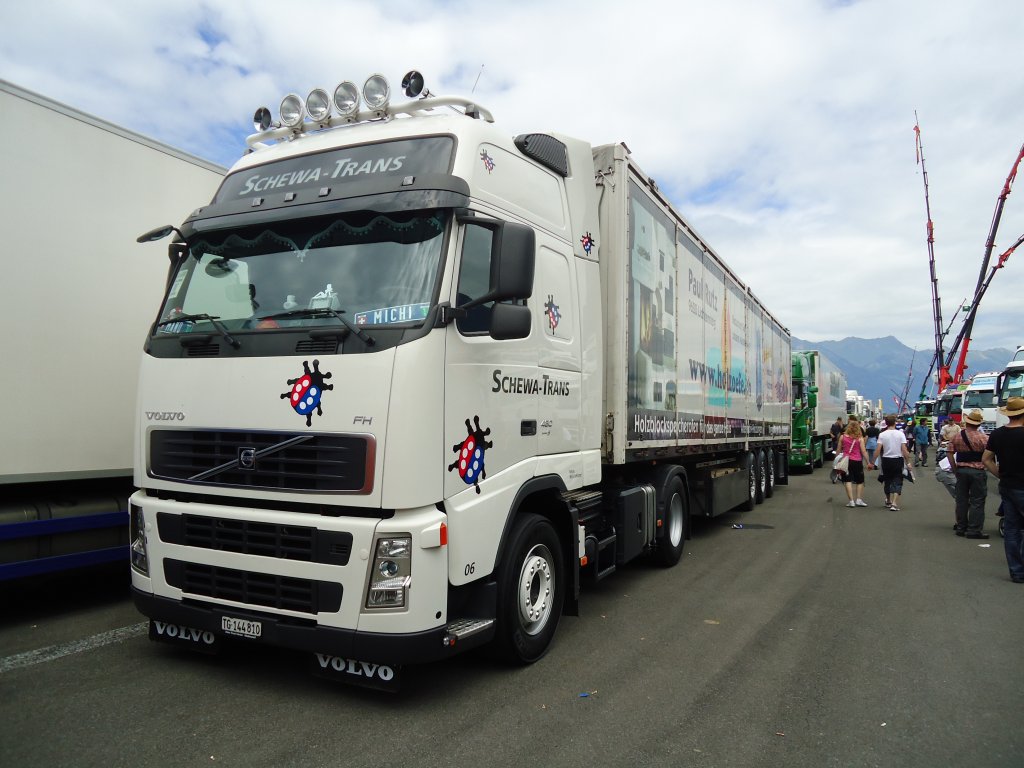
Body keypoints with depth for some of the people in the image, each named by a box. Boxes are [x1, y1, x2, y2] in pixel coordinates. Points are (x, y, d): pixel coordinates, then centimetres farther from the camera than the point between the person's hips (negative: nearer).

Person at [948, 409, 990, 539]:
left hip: (961, 470, 4)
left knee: (961, 500, 11)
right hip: (977, 471, -4)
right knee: (977, 501, 2)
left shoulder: (957, 436, 2)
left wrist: (955, 469, 8)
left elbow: (949, 453, 2)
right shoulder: (983, 438, -10)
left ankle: (961, 528, 18)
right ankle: (974, 530, 3)